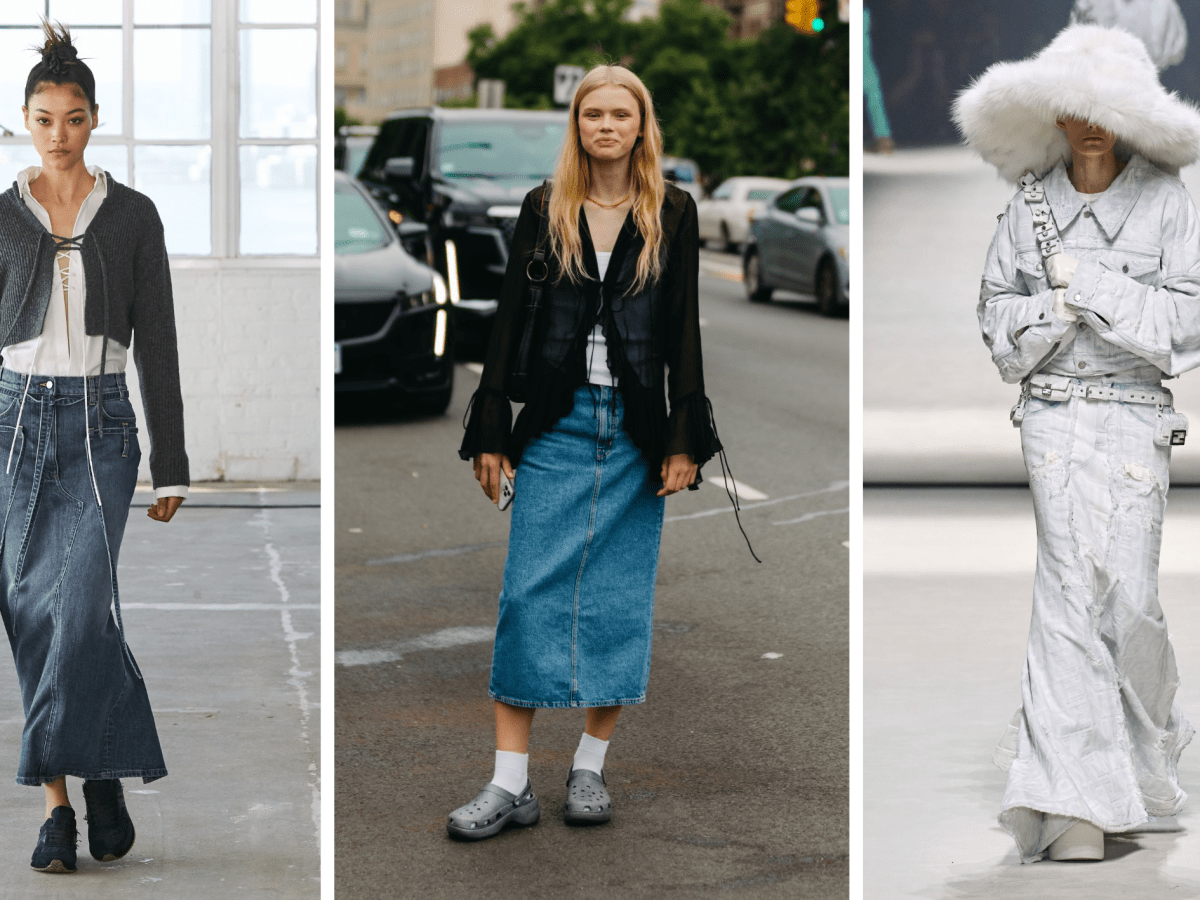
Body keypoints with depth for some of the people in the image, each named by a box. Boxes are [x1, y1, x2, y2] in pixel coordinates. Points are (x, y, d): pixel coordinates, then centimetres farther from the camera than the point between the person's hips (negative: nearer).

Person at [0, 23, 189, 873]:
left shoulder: (133, 215, 4)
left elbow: (158, 346, 4)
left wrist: (171, 467, 0)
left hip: (100, 425, -1)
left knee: (80, 598, -18)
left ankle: (96, 774, -2)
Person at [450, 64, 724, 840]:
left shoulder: (672, 214, 3)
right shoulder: (545, 210, 5)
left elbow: (684, 330, 1)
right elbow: (510, 319, 6)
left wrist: (684, 441, -5)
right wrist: (491, 433, 2)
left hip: (635, 428, 0)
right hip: (557, 425, 0)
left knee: (621, 599, 4)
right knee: (529, 594, -5)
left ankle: (591, 769, 15)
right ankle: (511, 784, -5)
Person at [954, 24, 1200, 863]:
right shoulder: (1032, 200, 7)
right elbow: (998, 314, 10)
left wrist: (1088, 282, -12)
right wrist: (1058, 308, -10)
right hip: (1051, 412, 1)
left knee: (1127, 592, -2)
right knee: (1069, 587, -8)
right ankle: (1076, 800, -11)